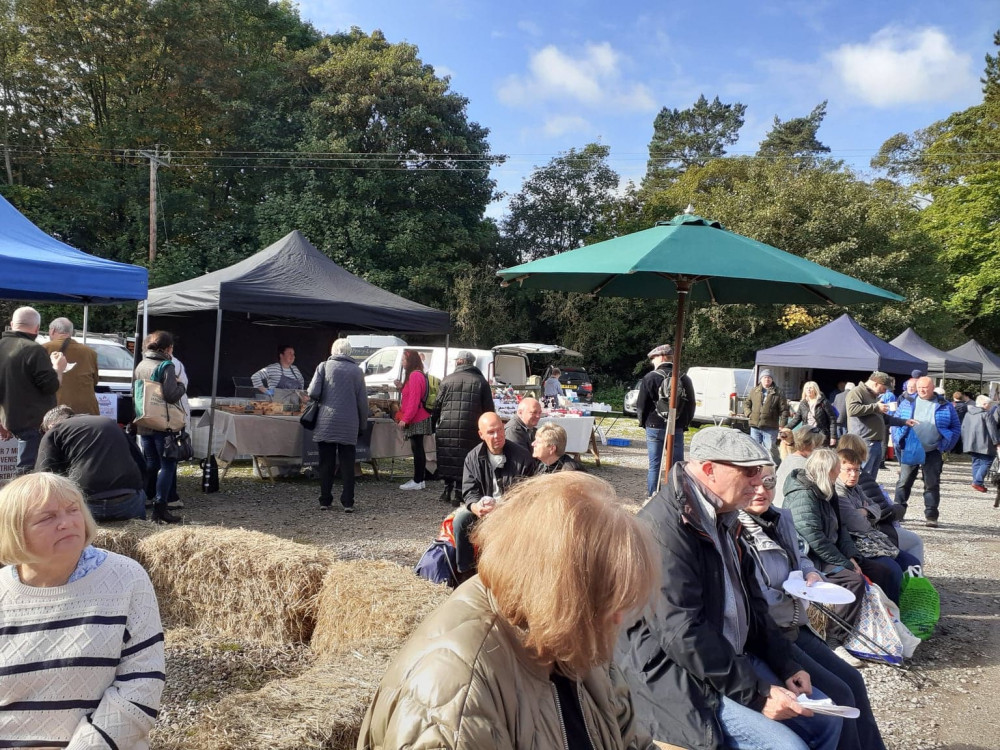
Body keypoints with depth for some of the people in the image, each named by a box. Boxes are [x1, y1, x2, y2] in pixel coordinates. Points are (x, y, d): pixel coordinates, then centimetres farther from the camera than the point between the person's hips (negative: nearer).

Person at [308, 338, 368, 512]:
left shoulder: (324, 367, 1)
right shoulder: (356, 370, 4)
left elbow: (313, 393, -7)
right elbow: (363, 401, 4)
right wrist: (363, 425, 13)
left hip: (326, 423, 0)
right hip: (349, 426, 0)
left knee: (326, 464, 8)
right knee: (347, 465, 6)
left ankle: (325, 501, 12)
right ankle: (348, 503, 4)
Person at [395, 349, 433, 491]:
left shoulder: (415, 375, -16)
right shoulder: (417, 374, 16)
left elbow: (414, 400, -21)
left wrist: (405, 419, -19)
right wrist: (402, 387, 13)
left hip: (416, 420, -10)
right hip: (418, 419, 10)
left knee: (417, 449, -6)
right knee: (418, 449, 13)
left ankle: (417, 481, -2)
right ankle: (419, 479, 18)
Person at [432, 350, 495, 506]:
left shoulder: (446, 380, 5)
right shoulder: (481, 382, 5)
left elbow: (437, 406, 7)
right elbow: (489, 409, 4)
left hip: (447, 428, 0)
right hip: (471, 429, 0)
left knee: (447, 459, 11)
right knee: (464, 461, 4)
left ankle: (448, 488, 15)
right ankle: (458, 494, 4)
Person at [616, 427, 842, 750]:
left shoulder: (720, 518, 9)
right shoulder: (664, 527, -23)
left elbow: (750, 601, 17)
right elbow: (682, 634, -26)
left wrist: (786, 665, 7)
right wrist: (756, 693, -21)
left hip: (734, 659, 10)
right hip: (680, 677, -10)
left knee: (826, 721, 11)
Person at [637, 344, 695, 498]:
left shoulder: (650, 377, -6)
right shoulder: (684, 379, 6)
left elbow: (641, 405, -4)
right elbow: (691, 405, 10)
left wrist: (643, 422, 11)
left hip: (654, 427, -2)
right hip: (677, 429, 2)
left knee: (654, 465, 3)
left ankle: (652, 498, 5)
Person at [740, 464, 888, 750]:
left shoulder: (781, 518, 8)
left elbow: (799, 556, 27)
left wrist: (811, 573, 5)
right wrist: (789, 593, -19)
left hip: (793, 627, 9)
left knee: (852, 680, 6)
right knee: (837, 695, -10)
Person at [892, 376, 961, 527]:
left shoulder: (945, 406, 3)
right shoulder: (907, 403, 5)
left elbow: (956, 427, 7)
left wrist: (946, 447, -2)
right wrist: (899, 441, -3)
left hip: (933, 452, 0)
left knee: (932, 484, 2)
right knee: (904, 482, 2)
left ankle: (931, 516, 8)